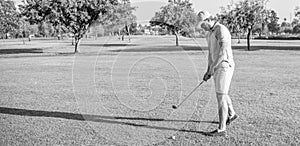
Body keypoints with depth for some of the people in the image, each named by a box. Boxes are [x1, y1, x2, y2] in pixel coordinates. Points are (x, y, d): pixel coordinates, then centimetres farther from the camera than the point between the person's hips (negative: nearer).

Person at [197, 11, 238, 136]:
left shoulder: (221, 30, -17)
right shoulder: (211, 33, 16)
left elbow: (223, 52, -27)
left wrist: (212, 67, -23)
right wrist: (208, 70, 13)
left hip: (224, 67, -10)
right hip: (217, 67, 10)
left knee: (220, 97, -9)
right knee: (221, 93, 24)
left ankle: (221, 129, -2)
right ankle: (231, 114, 48)